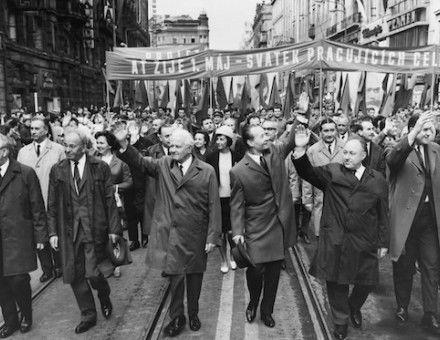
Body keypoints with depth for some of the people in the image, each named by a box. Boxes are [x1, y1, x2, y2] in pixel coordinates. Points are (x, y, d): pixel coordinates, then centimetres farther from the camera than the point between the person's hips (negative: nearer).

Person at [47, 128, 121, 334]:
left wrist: (113, 228, -4)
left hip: (94, 229, -3)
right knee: (75, 276, 8)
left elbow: (110, 200, -2)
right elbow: (52, 204, 7)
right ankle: (88, 316, 27)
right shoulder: (57, 170, 5)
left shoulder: (100, 168, -3)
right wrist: (53, 232, 2)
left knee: (93, 273, -5)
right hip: (69, 230, 3)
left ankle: (104, 297, 31)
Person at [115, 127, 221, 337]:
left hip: (196, 236, 0)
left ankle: (193, 314, 36)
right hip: (170, 234, 1)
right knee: (175, 276, 7)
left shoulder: (207, 171, -5)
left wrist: (213, 237, -8)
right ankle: (176, 317, 27)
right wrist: (124, 145, -28)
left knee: (194, 276, 14)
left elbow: (214, 206, -5)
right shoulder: (163, 165, 3)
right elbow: (140, 161, -9)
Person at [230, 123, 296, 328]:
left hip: (280, 224, 4)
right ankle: (253, 303, 31)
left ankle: (267, 311, 32)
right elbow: (237, 204, -7)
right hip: (258, 228, -4)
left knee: (273, 271, 12)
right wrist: (237, 231, -13)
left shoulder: (276, 152, 2)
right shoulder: (238, 171, -10)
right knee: (256, 268, -3)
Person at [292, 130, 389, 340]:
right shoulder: (332, 172, 1)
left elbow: (383, 215, 6)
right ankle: (341, 320, 34)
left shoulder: (377, 180, 4)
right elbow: (308, 173, -15)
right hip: (334, 242, -1)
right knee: (336, 283, 10)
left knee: (367, 283, 11)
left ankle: (354, 308, 45)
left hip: (365, 244, 1)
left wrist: (383, 243, 6)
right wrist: (301, 150, -30)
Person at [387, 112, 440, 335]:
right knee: (404, 266, 11)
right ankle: (402, 307, 31)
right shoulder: (400, 150, -9)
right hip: (406, 216, -4)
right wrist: (413, 134, -42)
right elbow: (392, 160, -34)